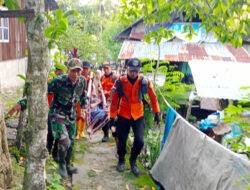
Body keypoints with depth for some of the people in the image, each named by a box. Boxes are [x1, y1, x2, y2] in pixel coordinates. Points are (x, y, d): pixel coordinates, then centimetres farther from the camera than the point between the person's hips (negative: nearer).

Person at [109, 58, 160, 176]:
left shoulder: (144, 82, -12)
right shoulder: (120, 82, -14)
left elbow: (153, 97, 2)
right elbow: (114, 101, -6)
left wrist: (156, 113, 5)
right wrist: (112, 117, -3)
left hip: (138, 116, 1)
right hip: (123, 115, -1)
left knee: (140, 141, -5)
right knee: (122, 140, 8)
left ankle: (133, 161, 23)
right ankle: (121, 160, 36)